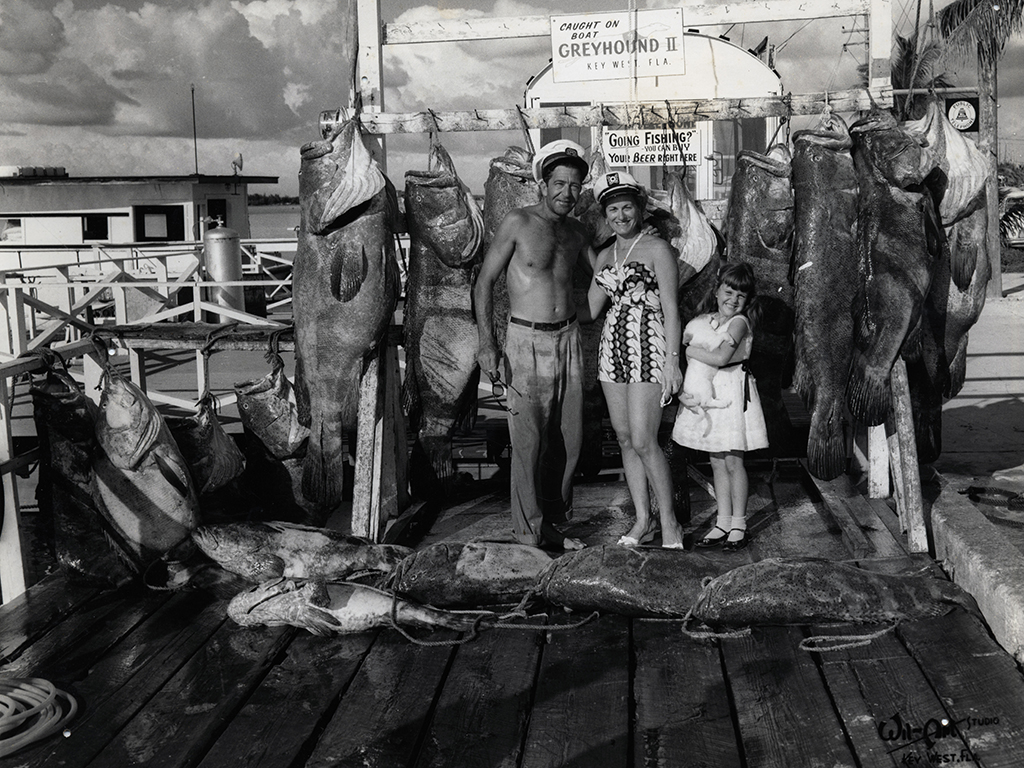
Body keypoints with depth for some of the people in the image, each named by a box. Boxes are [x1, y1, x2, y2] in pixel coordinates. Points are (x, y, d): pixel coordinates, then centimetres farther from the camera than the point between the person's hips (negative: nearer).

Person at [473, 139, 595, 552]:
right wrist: (487, 343, -13)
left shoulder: (575, 232, 11)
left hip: (568, 337, 5)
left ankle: (556, 516, 25)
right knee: (529, 439, -3)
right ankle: (531, 529, 9)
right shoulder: (518, 222, -6)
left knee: (568, 436, 9)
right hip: (527, 340, -5)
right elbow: (484, 282, -6)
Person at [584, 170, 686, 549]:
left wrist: (672, 361, -13)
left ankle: (668, 521, 5)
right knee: (625, 439, 7)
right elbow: (589, 308, 20)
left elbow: (670, 308, -8)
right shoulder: (605, 256, 15)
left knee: (643, 442, -10)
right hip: (612, 347, 7)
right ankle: (643, 519, 17)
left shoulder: (657, 248, -3)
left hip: (648, 348, -6)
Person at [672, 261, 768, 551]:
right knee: (717, 463, 11)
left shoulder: (739, 323, -12)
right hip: (707, 392, 7)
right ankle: (723, 523, 20)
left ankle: (738, 525, 11)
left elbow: (721, 358, -24)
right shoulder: (704, 320, 8)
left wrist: (689, 350, -13)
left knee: (733, 462, 0)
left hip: (733, 391, -6)